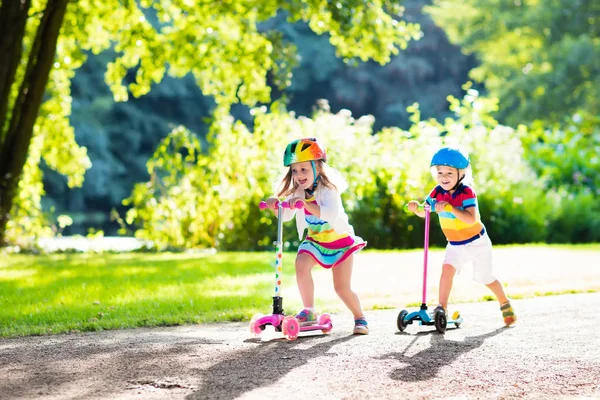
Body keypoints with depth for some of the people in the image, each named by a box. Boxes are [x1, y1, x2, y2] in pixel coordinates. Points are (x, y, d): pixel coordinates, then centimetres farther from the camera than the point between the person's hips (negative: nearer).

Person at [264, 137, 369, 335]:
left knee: (343, 288, -6)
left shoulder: (328, 189, -26)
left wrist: (306, 204, -55)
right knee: (301, 265, -25)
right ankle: (309, 311, -12)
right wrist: (275, 204, -28)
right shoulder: (298, 192, -7)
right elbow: (286, 216, -8)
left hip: (340, 240, -4)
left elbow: (331, 214, -44)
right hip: (315, 240, 5)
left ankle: (360, 318, 19)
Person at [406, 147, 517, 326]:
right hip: (455, 244, 4)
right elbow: (424, 212, -7)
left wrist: (450, 208, -50)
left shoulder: (466, 193, -27)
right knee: (447, 269, -22)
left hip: (477, 243, -4)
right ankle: (442, 307, -19)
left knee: (486, 279, 10)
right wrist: (416, 208, -30)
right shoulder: (437, 193, -11)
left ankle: (505, 304, 35)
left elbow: (471, 219, -40)